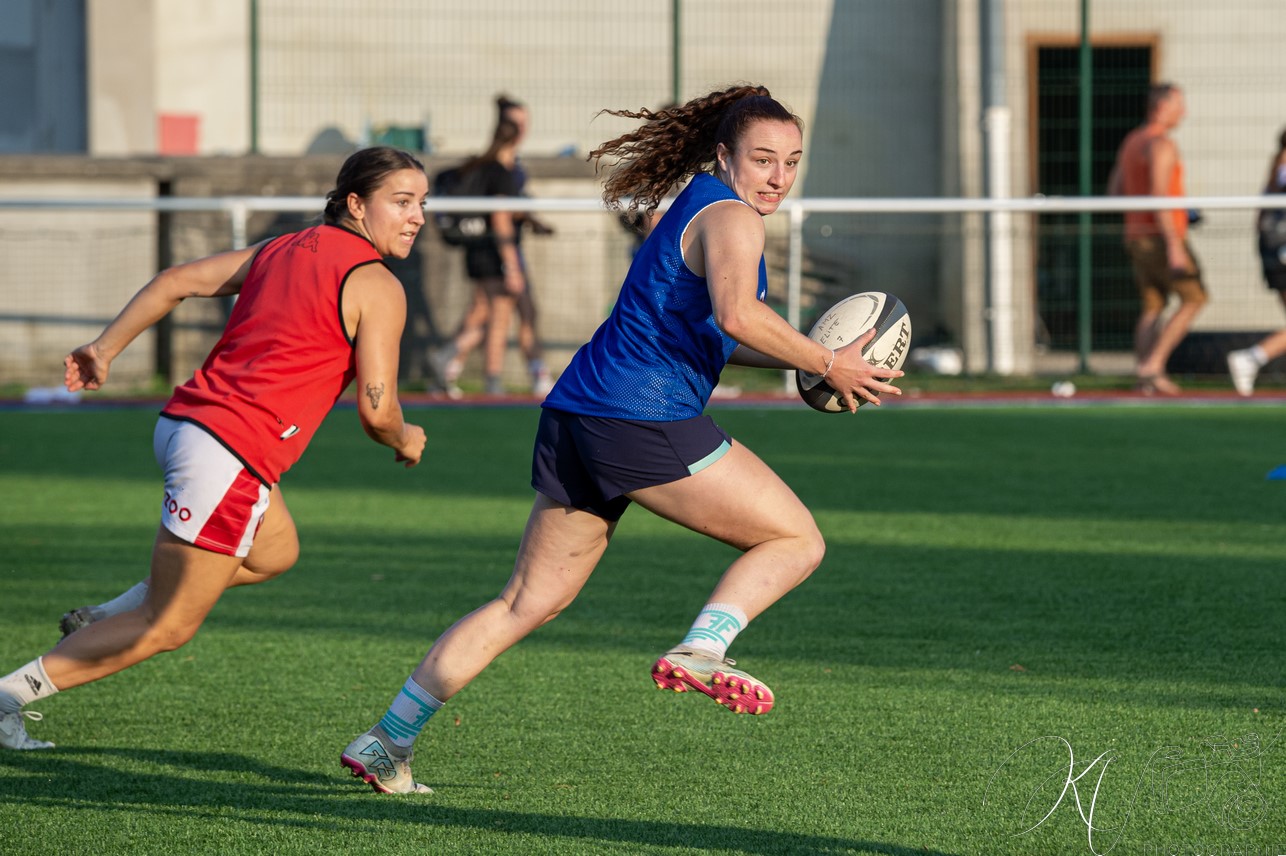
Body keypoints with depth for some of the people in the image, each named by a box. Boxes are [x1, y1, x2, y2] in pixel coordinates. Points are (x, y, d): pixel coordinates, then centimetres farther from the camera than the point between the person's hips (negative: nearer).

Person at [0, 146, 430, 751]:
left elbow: (176, 281, 15)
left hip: (183, 422, 9)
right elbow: (375, 410, -11)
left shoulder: (283, 249, 16)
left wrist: (105, 348, 18)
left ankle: (104, 620, 24)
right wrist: (404, 440, 10)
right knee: (168, 628, 2)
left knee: (275, 552, 31)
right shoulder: (377, 287, -7)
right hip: (231, 456, -9)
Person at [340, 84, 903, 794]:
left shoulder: (697, 208, 24)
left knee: (529, 602, 13)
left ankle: (385, 742, 12)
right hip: (645, 422, -9)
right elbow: (738, 315, -24)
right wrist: (826, 366, -16)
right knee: (798, 541, 0)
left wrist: (798, 359, 22)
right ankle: (700, 651, -20)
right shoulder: (729, 216, -6)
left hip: (575, 417, 9)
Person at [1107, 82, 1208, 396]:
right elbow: (1158, 196, -26)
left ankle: (1145, 378, 3)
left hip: (1138, 237, 9)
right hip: (1162, 237, -9)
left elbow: (1114, 191, 19)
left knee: (1153, 307, 12)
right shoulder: (1161, 146, -17)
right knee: (1194, 299, 1)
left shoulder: (1130, 142, 13)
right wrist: (1174, 246, -27)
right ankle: (1153, 365, -6)